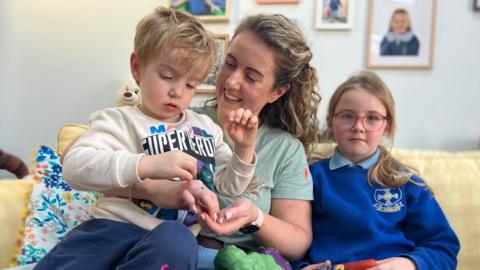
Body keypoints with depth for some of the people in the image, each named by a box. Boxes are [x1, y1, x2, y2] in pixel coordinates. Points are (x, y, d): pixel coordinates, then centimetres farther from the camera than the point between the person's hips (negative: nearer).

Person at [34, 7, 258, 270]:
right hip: (118, 226, -3)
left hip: (173, 236, 4)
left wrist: (244, 148, 5)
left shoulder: (206, 127, 22)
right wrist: (148, 165, -26)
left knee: (175, 241, -37)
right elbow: (75, 165, -13)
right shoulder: (121, 120, 5)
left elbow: (228, 187, 25)